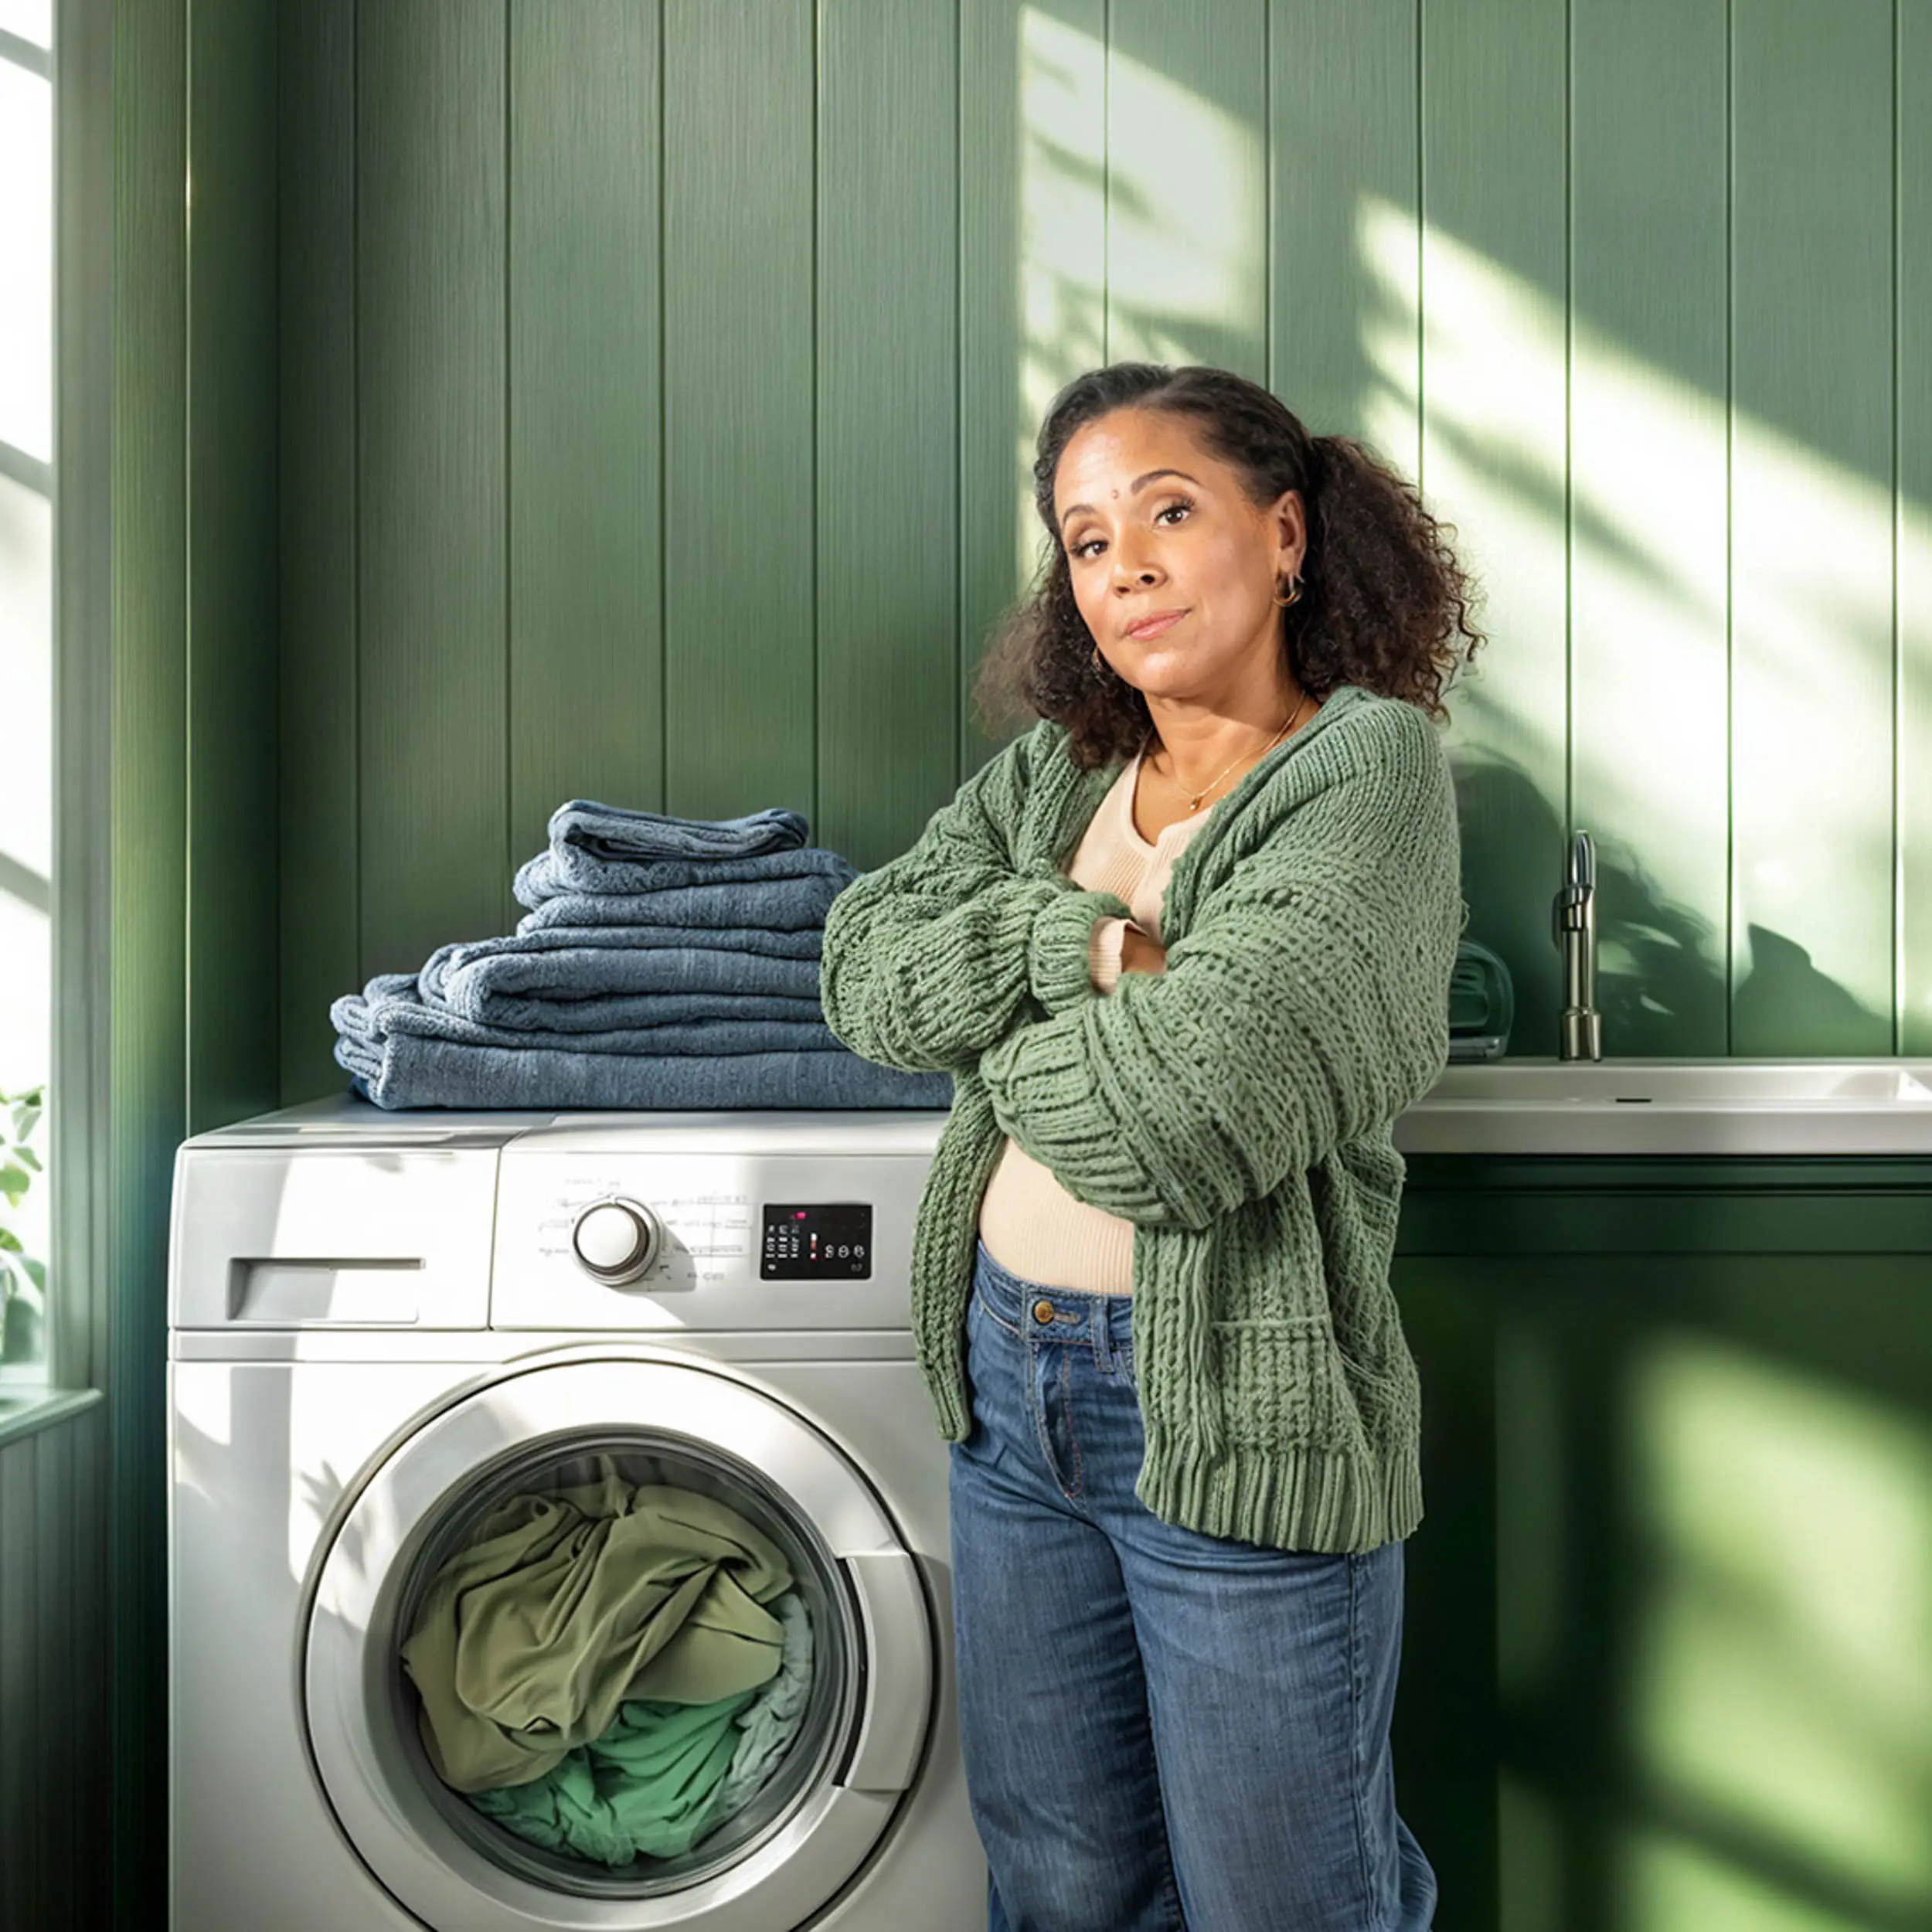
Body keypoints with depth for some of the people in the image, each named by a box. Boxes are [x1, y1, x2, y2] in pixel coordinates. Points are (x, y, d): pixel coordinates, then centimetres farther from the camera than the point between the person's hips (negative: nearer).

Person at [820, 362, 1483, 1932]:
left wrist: (988, 1006, -6)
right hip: (1007, 1382, 6)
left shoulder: (1376, 763, -12)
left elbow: (1189, 1118, -24)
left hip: (1236, 1412, -6)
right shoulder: (1051, 772, 9)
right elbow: (866, 964, -5)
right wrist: (1098, 949, -19)